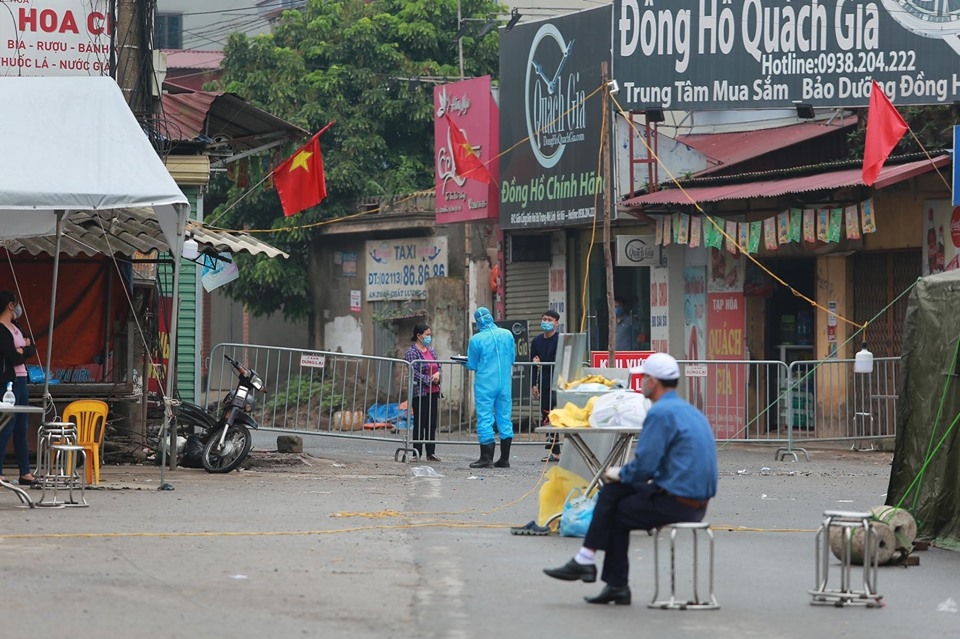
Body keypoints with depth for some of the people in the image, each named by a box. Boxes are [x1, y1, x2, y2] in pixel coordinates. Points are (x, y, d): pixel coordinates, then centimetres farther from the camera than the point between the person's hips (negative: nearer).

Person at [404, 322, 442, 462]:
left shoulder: (431, 352, 16)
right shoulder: (412, 352, -6)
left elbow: (438, 367, 20)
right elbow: (414, 372, -13)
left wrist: (438, 374, -3)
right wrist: (429, 380, -14)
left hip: (433, 392, 7)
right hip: (420, 392, -7)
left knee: (432, 424, 6)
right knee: (419, 424, -5)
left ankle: (431, 453, 10)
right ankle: (417, 453, -2)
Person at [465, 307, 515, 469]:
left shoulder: (476, 340, -9)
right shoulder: (507, 335, 1)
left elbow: (472, 366, -2)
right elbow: (512, 358, 12)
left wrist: (466, 362, 20)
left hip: (485, 384, -4)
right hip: (505, 383, 4)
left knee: (485, 419, 0)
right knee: (505, 418, 9)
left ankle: (486, 458, -3)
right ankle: (504, 459, 12)